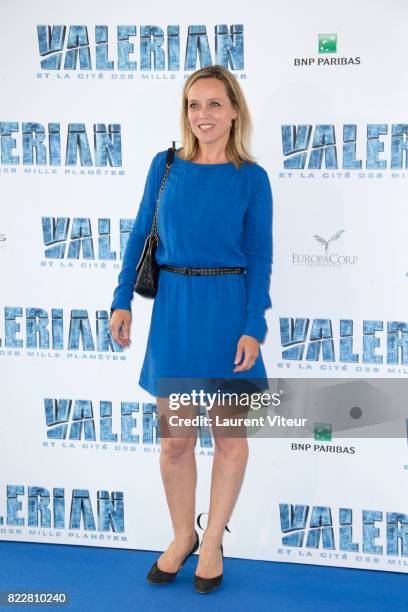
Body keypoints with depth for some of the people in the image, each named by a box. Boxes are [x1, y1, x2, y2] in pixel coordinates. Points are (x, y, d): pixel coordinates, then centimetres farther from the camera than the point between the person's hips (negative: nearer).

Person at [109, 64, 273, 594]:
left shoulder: (251, 177, -2)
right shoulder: (165, 166, 4)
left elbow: (259, 257, -3)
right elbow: (141, 234, 8)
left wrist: (254, 328, -11)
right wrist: (122, 300, 2)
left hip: (228, 311, -2)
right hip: (173, 311, 2)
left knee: (229, 436, 8)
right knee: (175, 437, 10)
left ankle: (213, 542, 26)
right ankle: (182, 537, 30)